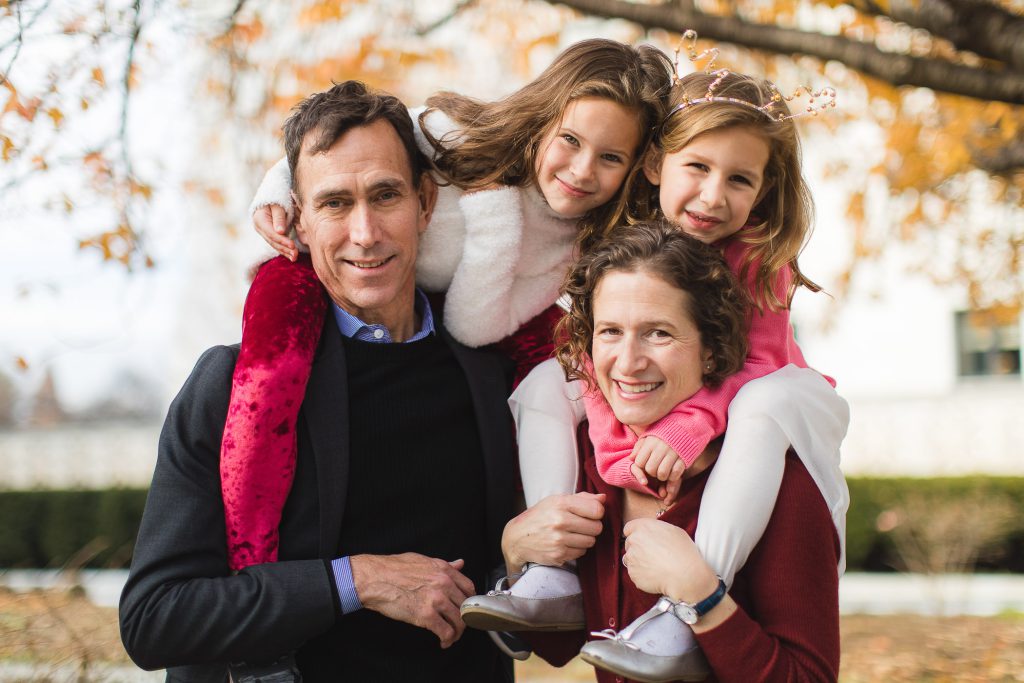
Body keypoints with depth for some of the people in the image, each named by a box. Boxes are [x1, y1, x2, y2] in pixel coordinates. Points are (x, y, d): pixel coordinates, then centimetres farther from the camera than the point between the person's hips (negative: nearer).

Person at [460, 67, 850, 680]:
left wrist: (684, 429, -43)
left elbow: (756, 362, -26)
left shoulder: (758, 254, -18)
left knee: (768, 400, -37)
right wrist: (621, 453, -31)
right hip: (649, 421, 4)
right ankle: (555, 578, -19)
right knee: (546, 381, -9)